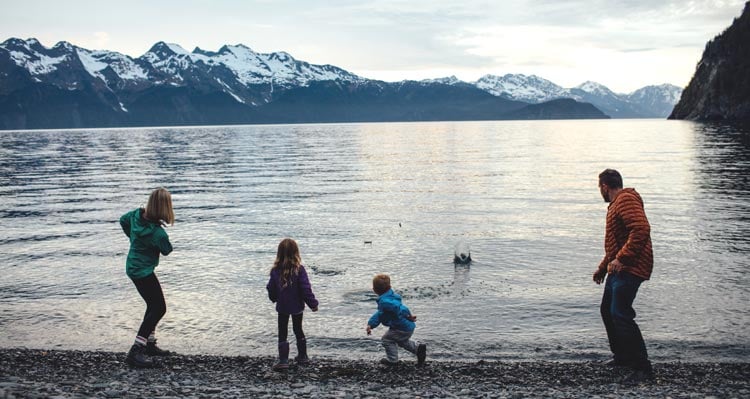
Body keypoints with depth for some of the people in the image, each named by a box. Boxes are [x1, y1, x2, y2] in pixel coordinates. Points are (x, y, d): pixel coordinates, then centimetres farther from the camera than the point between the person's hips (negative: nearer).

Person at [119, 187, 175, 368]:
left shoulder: (137, 214, -8)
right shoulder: (159, 233, -28)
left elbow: (123, 221, 14)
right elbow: (167, 250, -8)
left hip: (134, 266, 9)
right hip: (143, 271, -9)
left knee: (153, 305, 21)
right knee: (159, 308, -5)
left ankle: (149, 344, 30)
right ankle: (135, 352, -7)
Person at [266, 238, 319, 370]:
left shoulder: (275, 271, -10)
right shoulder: (299, 270, -16)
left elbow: (271, 289, 2)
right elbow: (306, 289, -15)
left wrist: (274, 299, 23)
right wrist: (313, 304, -4)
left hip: (282, 307, 0)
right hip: (297, 306, 1)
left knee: (282, 333, 6)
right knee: (298, 330, 18)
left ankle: (283, 360, -2)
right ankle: (302, 357, 26)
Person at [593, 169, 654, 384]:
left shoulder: (626, 199, -12)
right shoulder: (616, 204, 22)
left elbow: (641, 229, -28)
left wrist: (621, 259, -29)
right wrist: (602, 267, 34)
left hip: (629, 269, -11)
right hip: (618, 269, 11)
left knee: (620, 314, -17)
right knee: (607, 310, 17)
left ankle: (642, 367, -14)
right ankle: (622, 356, 30)